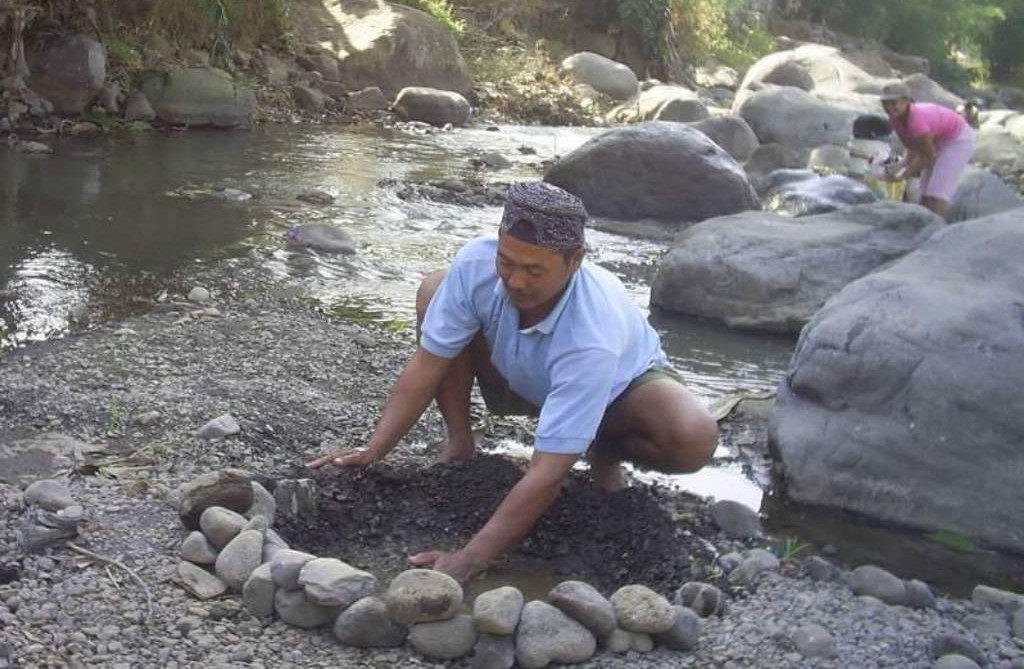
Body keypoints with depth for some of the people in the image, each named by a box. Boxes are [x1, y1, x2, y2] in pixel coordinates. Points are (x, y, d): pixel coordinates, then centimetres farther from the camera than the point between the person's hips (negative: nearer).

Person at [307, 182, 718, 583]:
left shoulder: (592, 337, -45)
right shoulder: (476, 264, -33)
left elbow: (548, 474, -45)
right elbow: (427, 366, -23)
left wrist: (468, 561, -48)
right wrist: (371, 454, -29)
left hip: (620, 383, -3)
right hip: (522, 379, 4)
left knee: (695, 439, -36)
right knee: (435, 291, -20)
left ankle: (605, 451, 1)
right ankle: (459, 445, -3)